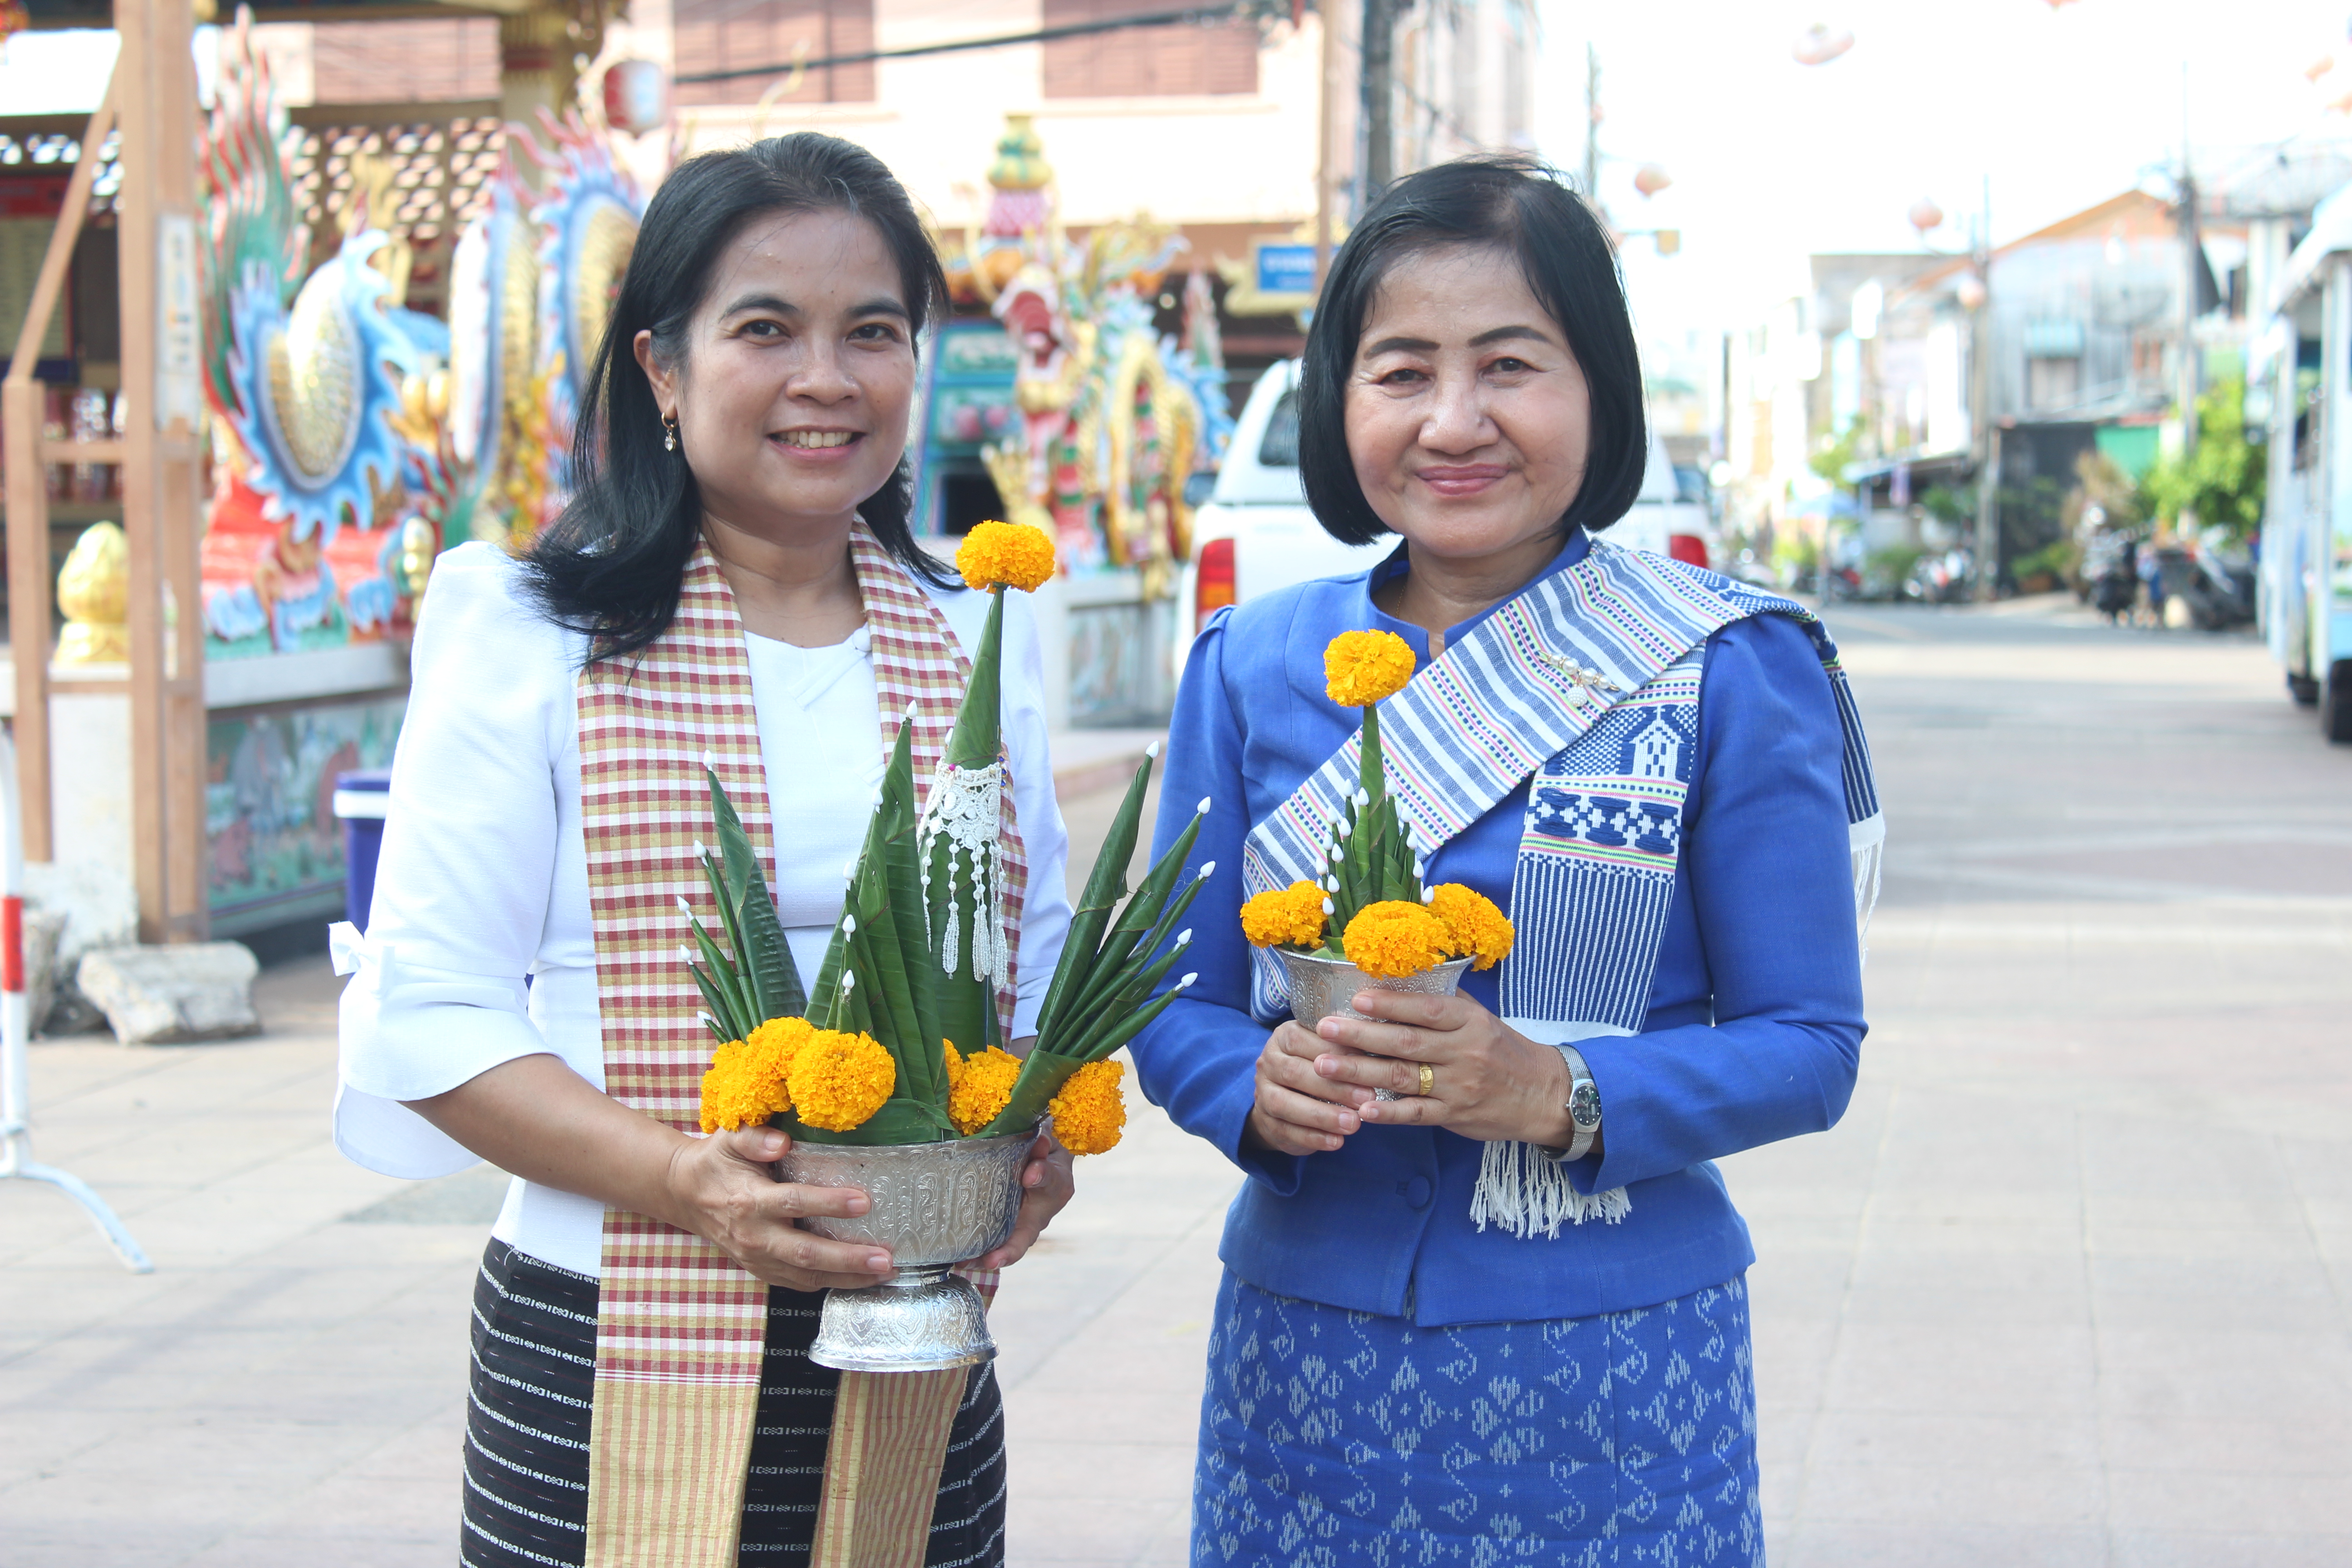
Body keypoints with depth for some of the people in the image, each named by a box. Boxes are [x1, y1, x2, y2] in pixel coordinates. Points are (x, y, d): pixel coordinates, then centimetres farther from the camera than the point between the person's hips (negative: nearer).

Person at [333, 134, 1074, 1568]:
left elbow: (1044, 970, 17)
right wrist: (680, 1178, -21)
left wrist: (1039, 1151, -5)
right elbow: (429, 1011, -6)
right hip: (612, 1381, -3)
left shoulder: (978, 645, 10)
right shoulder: (533, 634, -2)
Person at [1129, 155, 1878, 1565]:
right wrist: (1258, 1088, -15)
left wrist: (1562, 1093, -21)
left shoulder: (1733, 673, -4)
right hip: (1307, 1353, 2)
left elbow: (1808, 1041, -4)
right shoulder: (1251, 667, 4)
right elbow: (1181, 1008, 7)